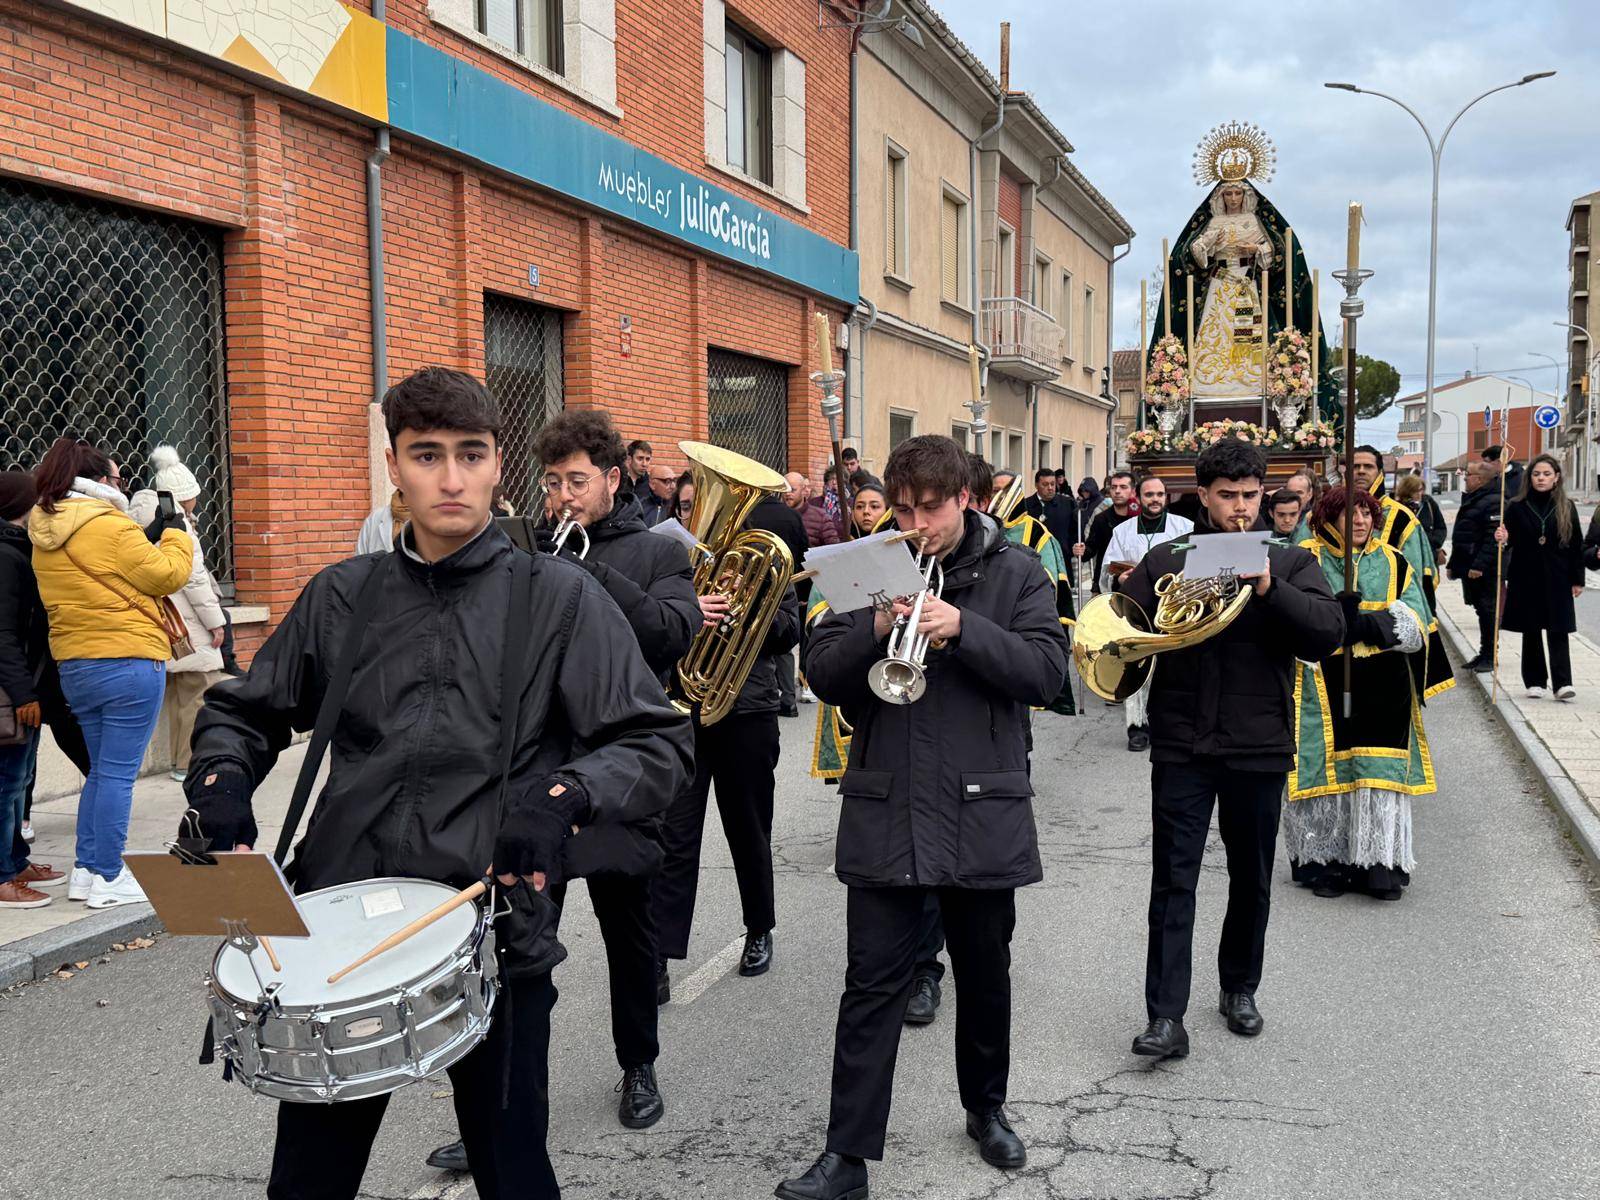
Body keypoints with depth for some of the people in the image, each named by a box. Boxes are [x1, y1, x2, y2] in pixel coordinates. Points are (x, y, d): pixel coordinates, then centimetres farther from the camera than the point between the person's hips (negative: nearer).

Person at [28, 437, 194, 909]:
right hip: (129, 663, -8)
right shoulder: (111, 528, -14)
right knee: (119, 773, -1)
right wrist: (175, 534, 6)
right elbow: (167, 575, -10)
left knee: (101, 770, 19)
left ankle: (86, 870, 22)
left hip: (74, 668, 8)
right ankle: (109, 878, 4)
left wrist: (148, 538, 15)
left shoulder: (44, 538, 12)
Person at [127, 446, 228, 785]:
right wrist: (215, 621, -11)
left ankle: (180, 760, 22)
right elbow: (192, 577, -16)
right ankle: (190, 763, -1)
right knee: (200, 692, -3)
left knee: (178, 693, 16)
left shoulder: (148, 518, 12)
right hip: (186, 622, -9)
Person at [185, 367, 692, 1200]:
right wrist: (222, 778, -3)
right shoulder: (342, 596, 6)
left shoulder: (557, 595, -4)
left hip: (495, 928, -3)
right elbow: (242, 711, 18)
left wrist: (564, 797, -25)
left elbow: (660, 742, -8)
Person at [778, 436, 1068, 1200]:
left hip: (981, 812, 0)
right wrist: (875, 629, -20)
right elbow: (821, 674, -1)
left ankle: (986, 1107, 39)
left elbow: (1047, 671, -10)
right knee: (872, 986, 3)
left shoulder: (1014, 573, 1)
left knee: (984, 975, 17)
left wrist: (964, 628, -23)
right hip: (885, 813, 0)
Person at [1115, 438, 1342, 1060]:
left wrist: (1270, 589, -20)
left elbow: (1329, 632, -8)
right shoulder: (1166, 560, 5)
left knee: (1252, 880, 15)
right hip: (1182, 746, -1)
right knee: (1173, 881, -3)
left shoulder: (1291, 562, 5)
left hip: (1259, 746, 1)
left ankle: (1239, 988, 34)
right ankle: (1166, 1016, -1)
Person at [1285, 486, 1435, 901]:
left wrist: (1367, 624, -15)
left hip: (1382, 691, 2)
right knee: (1328, 769, -1)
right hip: (1324, 687, -2)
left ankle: (1380, 865, 5)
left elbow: (1413, 627, 2)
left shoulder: (1393, 564, 12)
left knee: (1381, 772, -2)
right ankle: (1325, 862, 10)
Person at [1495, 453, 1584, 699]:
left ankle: (1562, 683, -7)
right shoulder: (1517, 507, 1)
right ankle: (1535, 681, 14)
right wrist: (1503, 538, -19)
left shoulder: (1567, 508, 3)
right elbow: (1510, 542, 5)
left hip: (1557, 579, 0)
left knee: (1558, 631, -4)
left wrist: (1577, 579, 3)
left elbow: (1576, 546, 5)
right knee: (1531, 631, 6)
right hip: (1526, 578, 0)